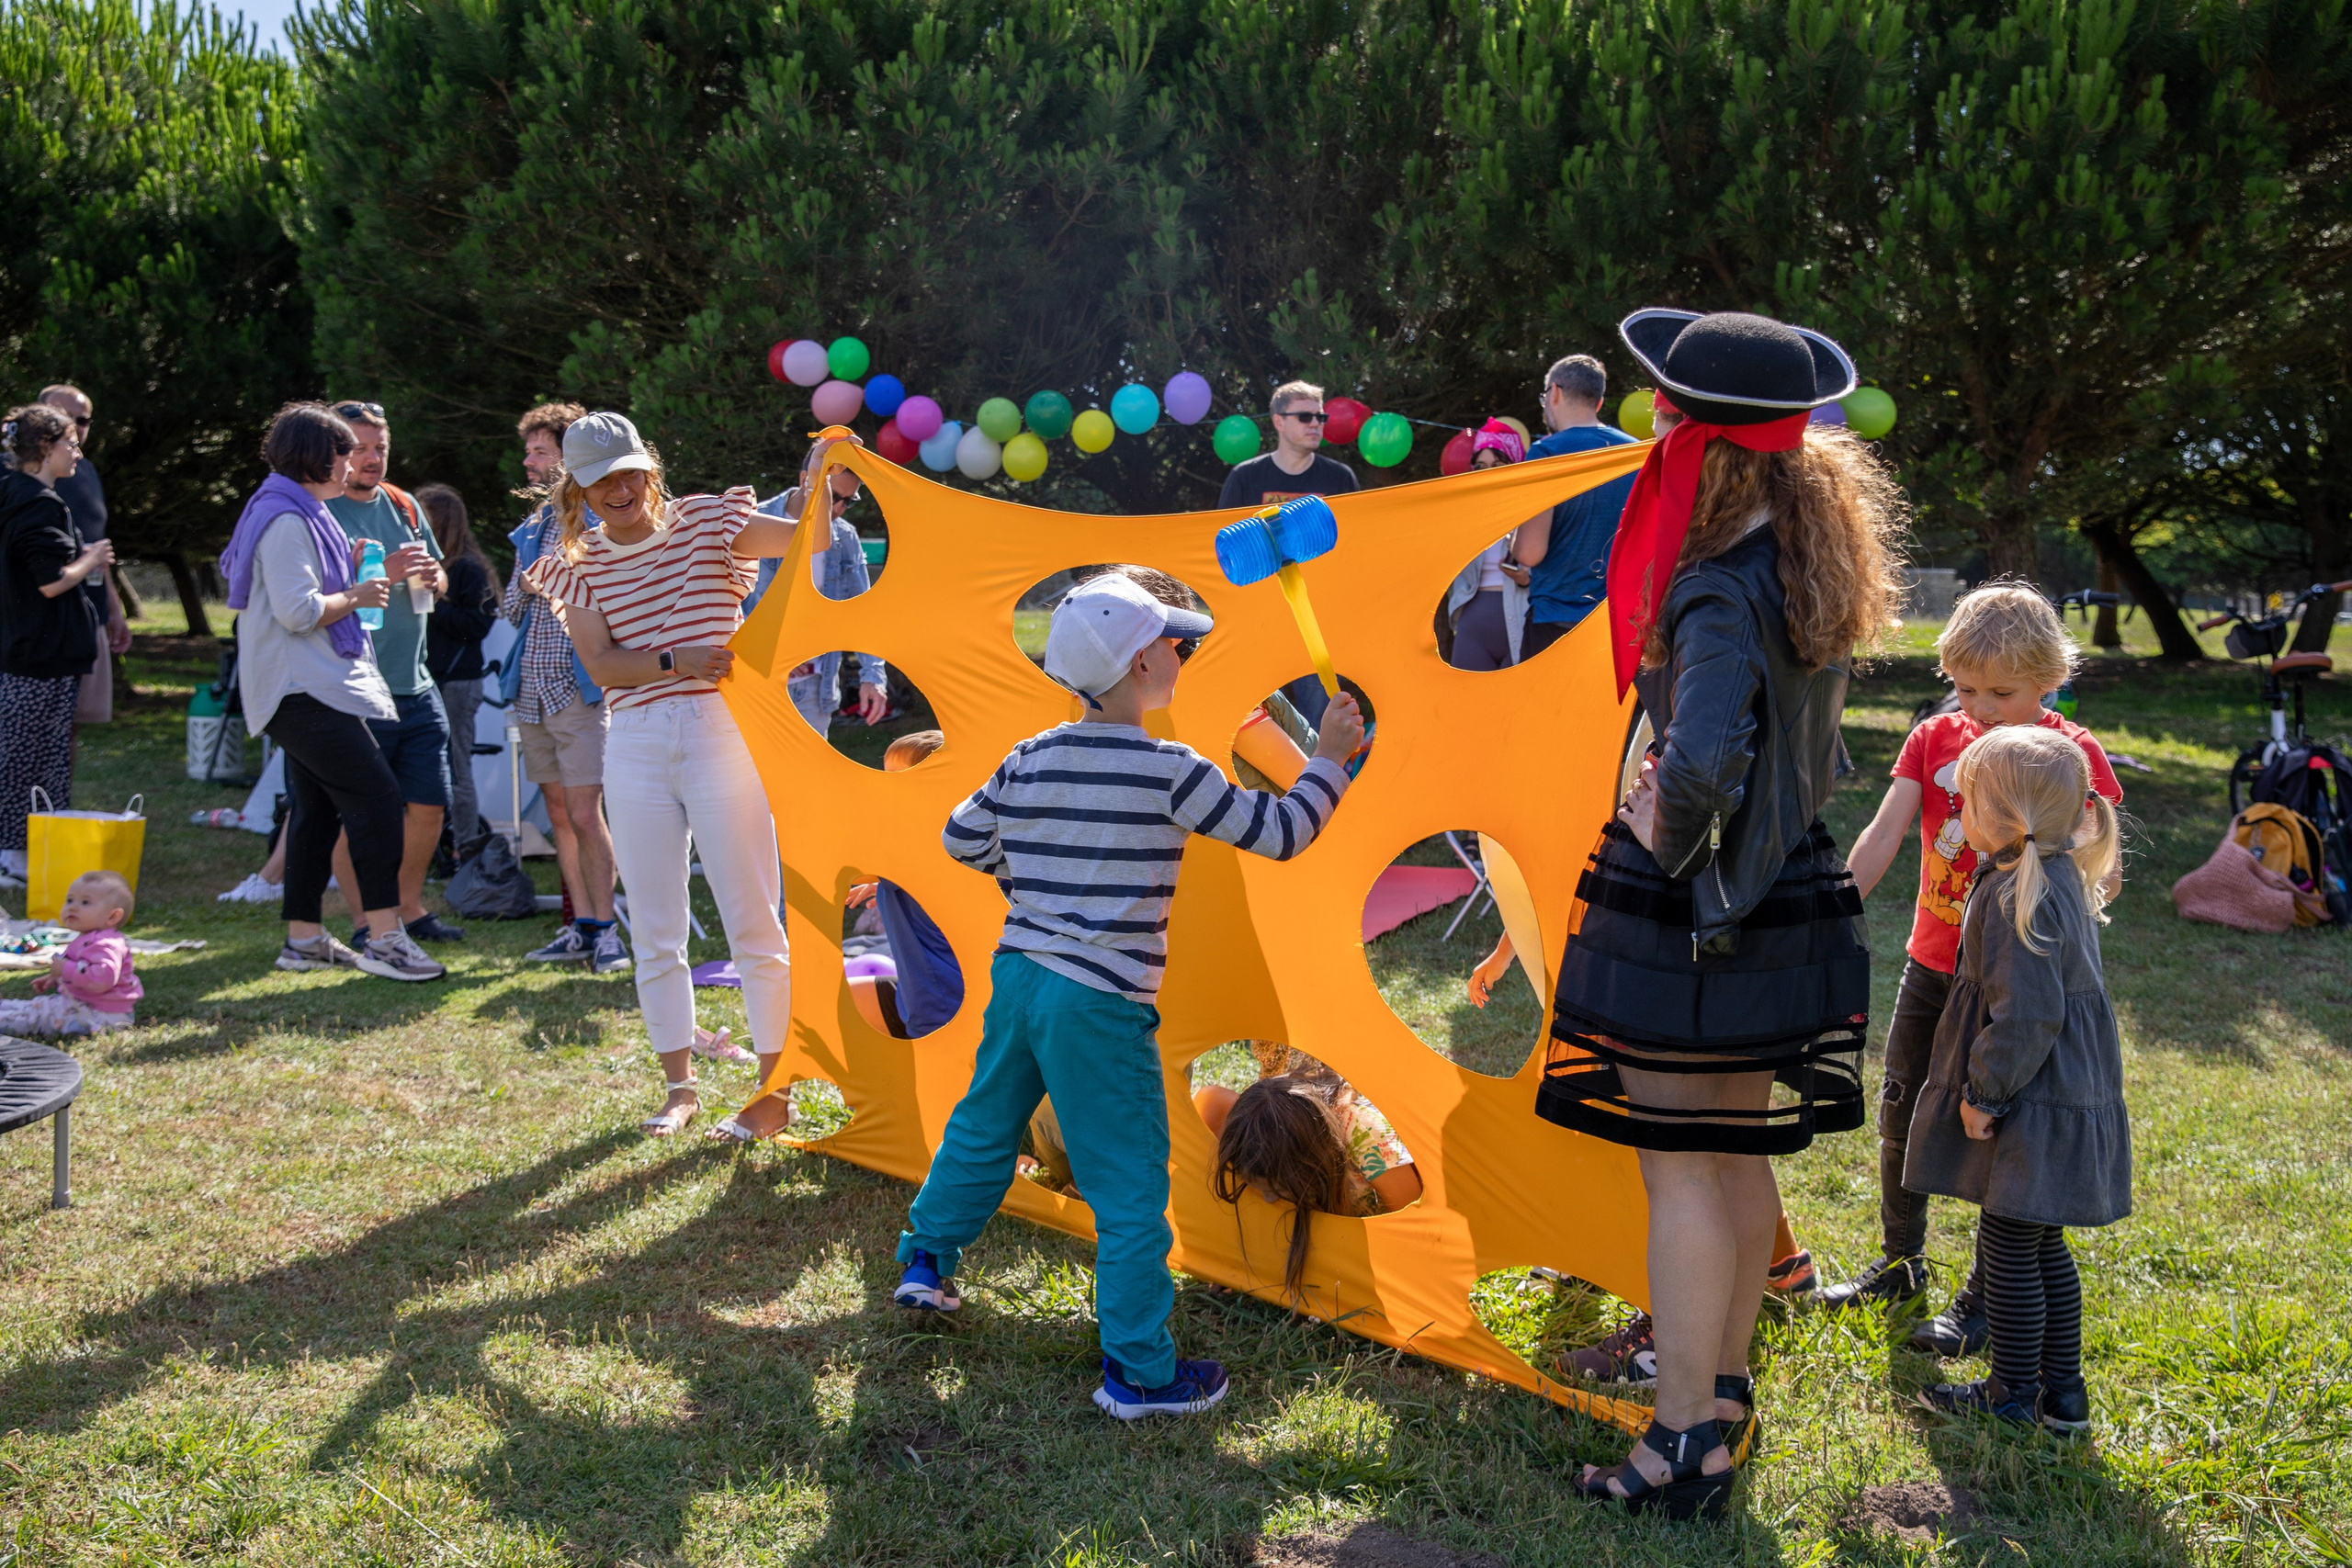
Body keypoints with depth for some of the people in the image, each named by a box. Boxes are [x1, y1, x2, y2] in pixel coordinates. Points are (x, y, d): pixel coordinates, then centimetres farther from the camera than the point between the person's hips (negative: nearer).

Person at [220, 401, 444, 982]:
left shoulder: (302, 514, 18)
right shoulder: (287, 520, -15)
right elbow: (298, 610, -22)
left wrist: (380, 576, 17)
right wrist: (357, 596, -9)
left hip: (312, 688, 11)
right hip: (303, 689, -11)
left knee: (318, 809, 12)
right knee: (376, 797, -15)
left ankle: (304, 939, 17)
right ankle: (383, 938, -15)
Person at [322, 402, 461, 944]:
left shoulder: (403, 505, 13)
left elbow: (438, 578, 22)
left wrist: (431, 578, -1)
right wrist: (382, 573, -24)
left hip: (415, 686, 6)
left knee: (429, 804, 11)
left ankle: (409, 907, 27)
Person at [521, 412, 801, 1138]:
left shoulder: (705, 521, 2)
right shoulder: (577, 563, 9)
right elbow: (600, 664, -2)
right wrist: (677, 659, -16)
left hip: (719, 731, -3)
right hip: (635, 745, 3)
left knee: (753, 923, -2)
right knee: (655, 933, 9)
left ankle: (774, 1092, 7)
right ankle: (679, 1086, 24)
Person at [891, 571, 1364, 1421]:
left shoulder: (1030, 759, 3)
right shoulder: (1169, 770, -14)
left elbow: (962, 837, 15)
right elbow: (1277, 834, -10)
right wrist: (1330, 760, 3)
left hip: (1017, 975, 6)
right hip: (1101, 1005, -6)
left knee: (984, 1125, 27)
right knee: (1131, 1187, 3)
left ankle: (925, 1261, 43)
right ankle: (1140, 1372, 10)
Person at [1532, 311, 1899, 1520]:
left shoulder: (1720, 589, -23)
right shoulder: (1811, 562, 5)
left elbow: (1701, 762, -37)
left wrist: (1660, 837, -20)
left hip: (1691, 912, -9)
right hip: (1787, 898, 9)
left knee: (1679, 1165, 1)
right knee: (1741, 1155, 19)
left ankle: (1686, 1447, 9)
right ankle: (1725, 1388, 35)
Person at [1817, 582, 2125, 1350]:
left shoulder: (2072, 753, -9)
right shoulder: (1935, 739, 0)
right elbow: (1882, 836, -8)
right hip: (1932, 964, 4)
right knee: (1900, 1115, 13)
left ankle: (1985, 1298, 17)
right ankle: (1900, 1264, 33)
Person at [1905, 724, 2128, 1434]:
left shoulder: (2019, 898, -22)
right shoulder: (2061, 877, 9)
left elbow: (2027, 1016, -25)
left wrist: (1984, 1091, -15)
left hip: (2036, 1106, -10)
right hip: (2071, 1094, 10)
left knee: (2008, 1245, 2)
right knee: (2041, 1245, 18)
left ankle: (2012, 1394, 14)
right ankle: (2061, 1390, 26)